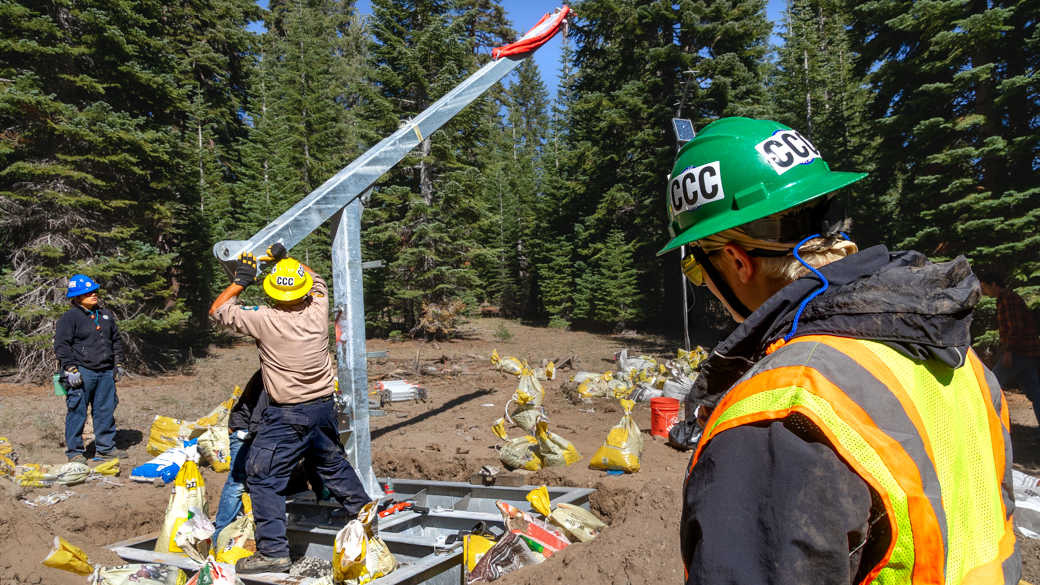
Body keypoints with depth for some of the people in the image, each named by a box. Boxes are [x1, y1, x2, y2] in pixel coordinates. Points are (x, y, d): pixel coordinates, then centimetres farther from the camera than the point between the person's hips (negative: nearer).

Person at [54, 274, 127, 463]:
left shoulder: (106, 315, 16)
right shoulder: (69, 318, -4)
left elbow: (116, 341, 22)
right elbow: (61, 346, -7)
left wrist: (118, 364, 17)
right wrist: (70, 369, -13)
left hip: (106, 372, 6)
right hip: (82, 373, -6)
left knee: (106, 411, 9)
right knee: (77, 412, -2)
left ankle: (105, 449, 18)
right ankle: (75, 452, 9)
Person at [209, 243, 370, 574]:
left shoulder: (266, 321, -18)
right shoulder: (318, 310, -6)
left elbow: (217, 310, -5)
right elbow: (316, 280, 18)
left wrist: (241, 281, 2)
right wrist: (286, 259, 18)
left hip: (288, 417, -6)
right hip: (325, 407, 6)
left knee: (263, 479, 5)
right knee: (334, 465, 25)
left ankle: (273, 552, 5)